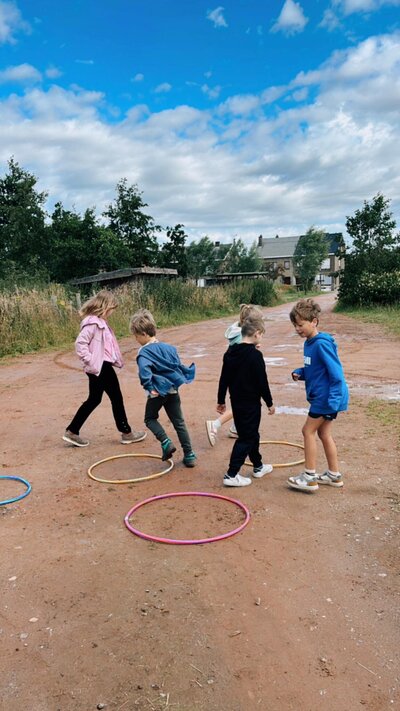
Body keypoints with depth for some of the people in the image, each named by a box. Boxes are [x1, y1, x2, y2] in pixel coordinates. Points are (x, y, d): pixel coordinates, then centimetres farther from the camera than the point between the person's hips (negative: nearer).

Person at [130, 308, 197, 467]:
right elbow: (179, 367, 7)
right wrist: (189, 372, 22)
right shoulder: (169, 347, 5)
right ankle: (189, 455, 14)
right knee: (179, 422, 13)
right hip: (173, 390, 5)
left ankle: (166, 442, -1)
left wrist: (149, 387, -22)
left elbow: (144, 370, -31)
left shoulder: (144, 352, -14)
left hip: (158, 392, -5)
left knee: (150, 419, 19)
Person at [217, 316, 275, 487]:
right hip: (251, 403, -8)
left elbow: (224, 379, 8)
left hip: (236, 402, 8)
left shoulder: (230, 352, 4)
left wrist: (221, 400, 16)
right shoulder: (255, 355, -19)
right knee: (246, 438, 0)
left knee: (252, 434, 22)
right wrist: (269, 402, -5)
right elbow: (262, 382, -16)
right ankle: (231, 475, -2)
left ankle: (258, 467, 36)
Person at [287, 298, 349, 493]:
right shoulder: (309, 343, 6)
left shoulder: (322, 344, -22)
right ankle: (334, 475, 29)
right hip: (322, 396, 9)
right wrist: (299, 373, 0)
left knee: (308, 431, 0)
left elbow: (336, 372, -23)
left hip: (326, 397, -9)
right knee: (324, 433, 16)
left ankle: (310, 477, 9)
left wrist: (334, 399, -27)